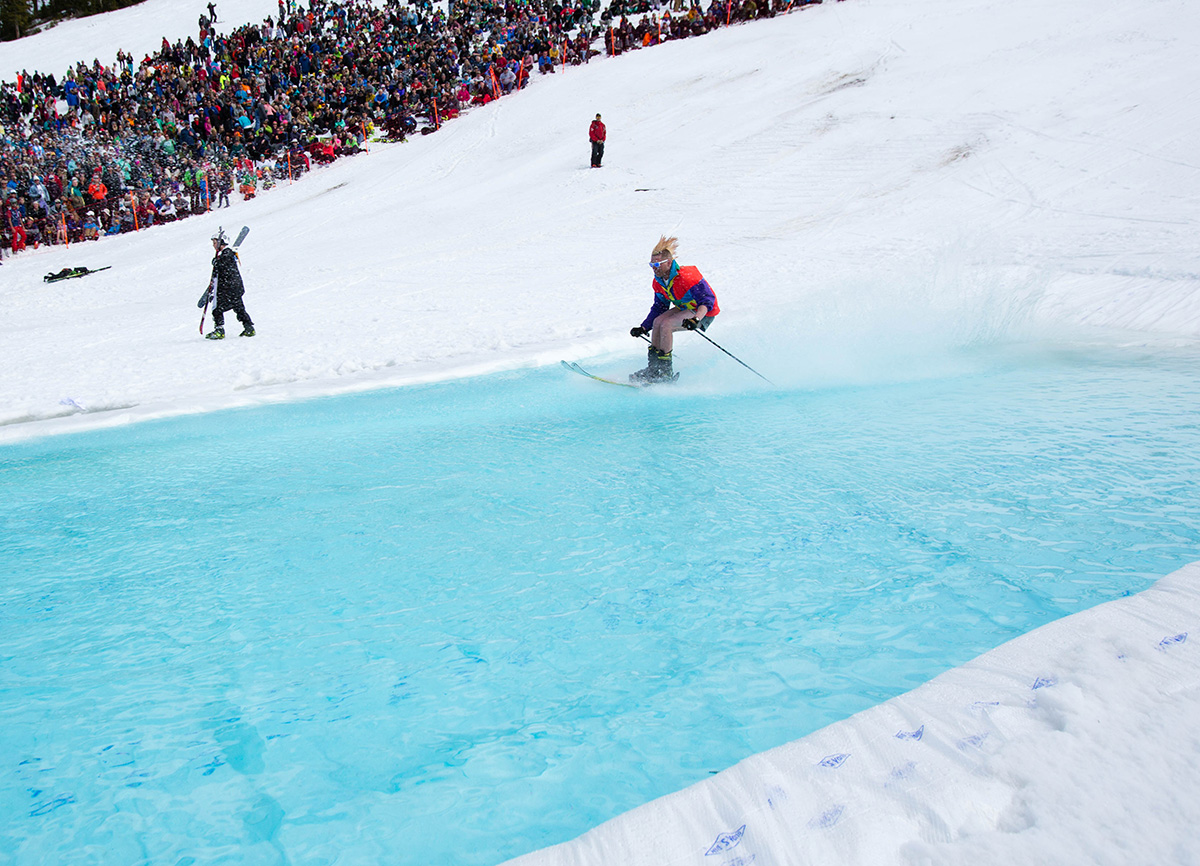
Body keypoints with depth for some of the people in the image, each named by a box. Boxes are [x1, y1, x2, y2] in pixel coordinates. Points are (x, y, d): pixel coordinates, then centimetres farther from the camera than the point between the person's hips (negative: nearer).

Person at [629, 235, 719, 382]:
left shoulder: (686, 277, -29)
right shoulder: (658, 282, -2)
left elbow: (707, 300, -33)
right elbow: (659, 308, 11)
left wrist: (696, 319, -49)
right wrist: (643, 328, 3)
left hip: (704, 313, -9)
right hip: (685, 309, 9)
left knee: (666, 325, -23)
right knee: (657, 322, -10)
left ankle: (665, 372, -15)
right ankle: (653, 368, -2)